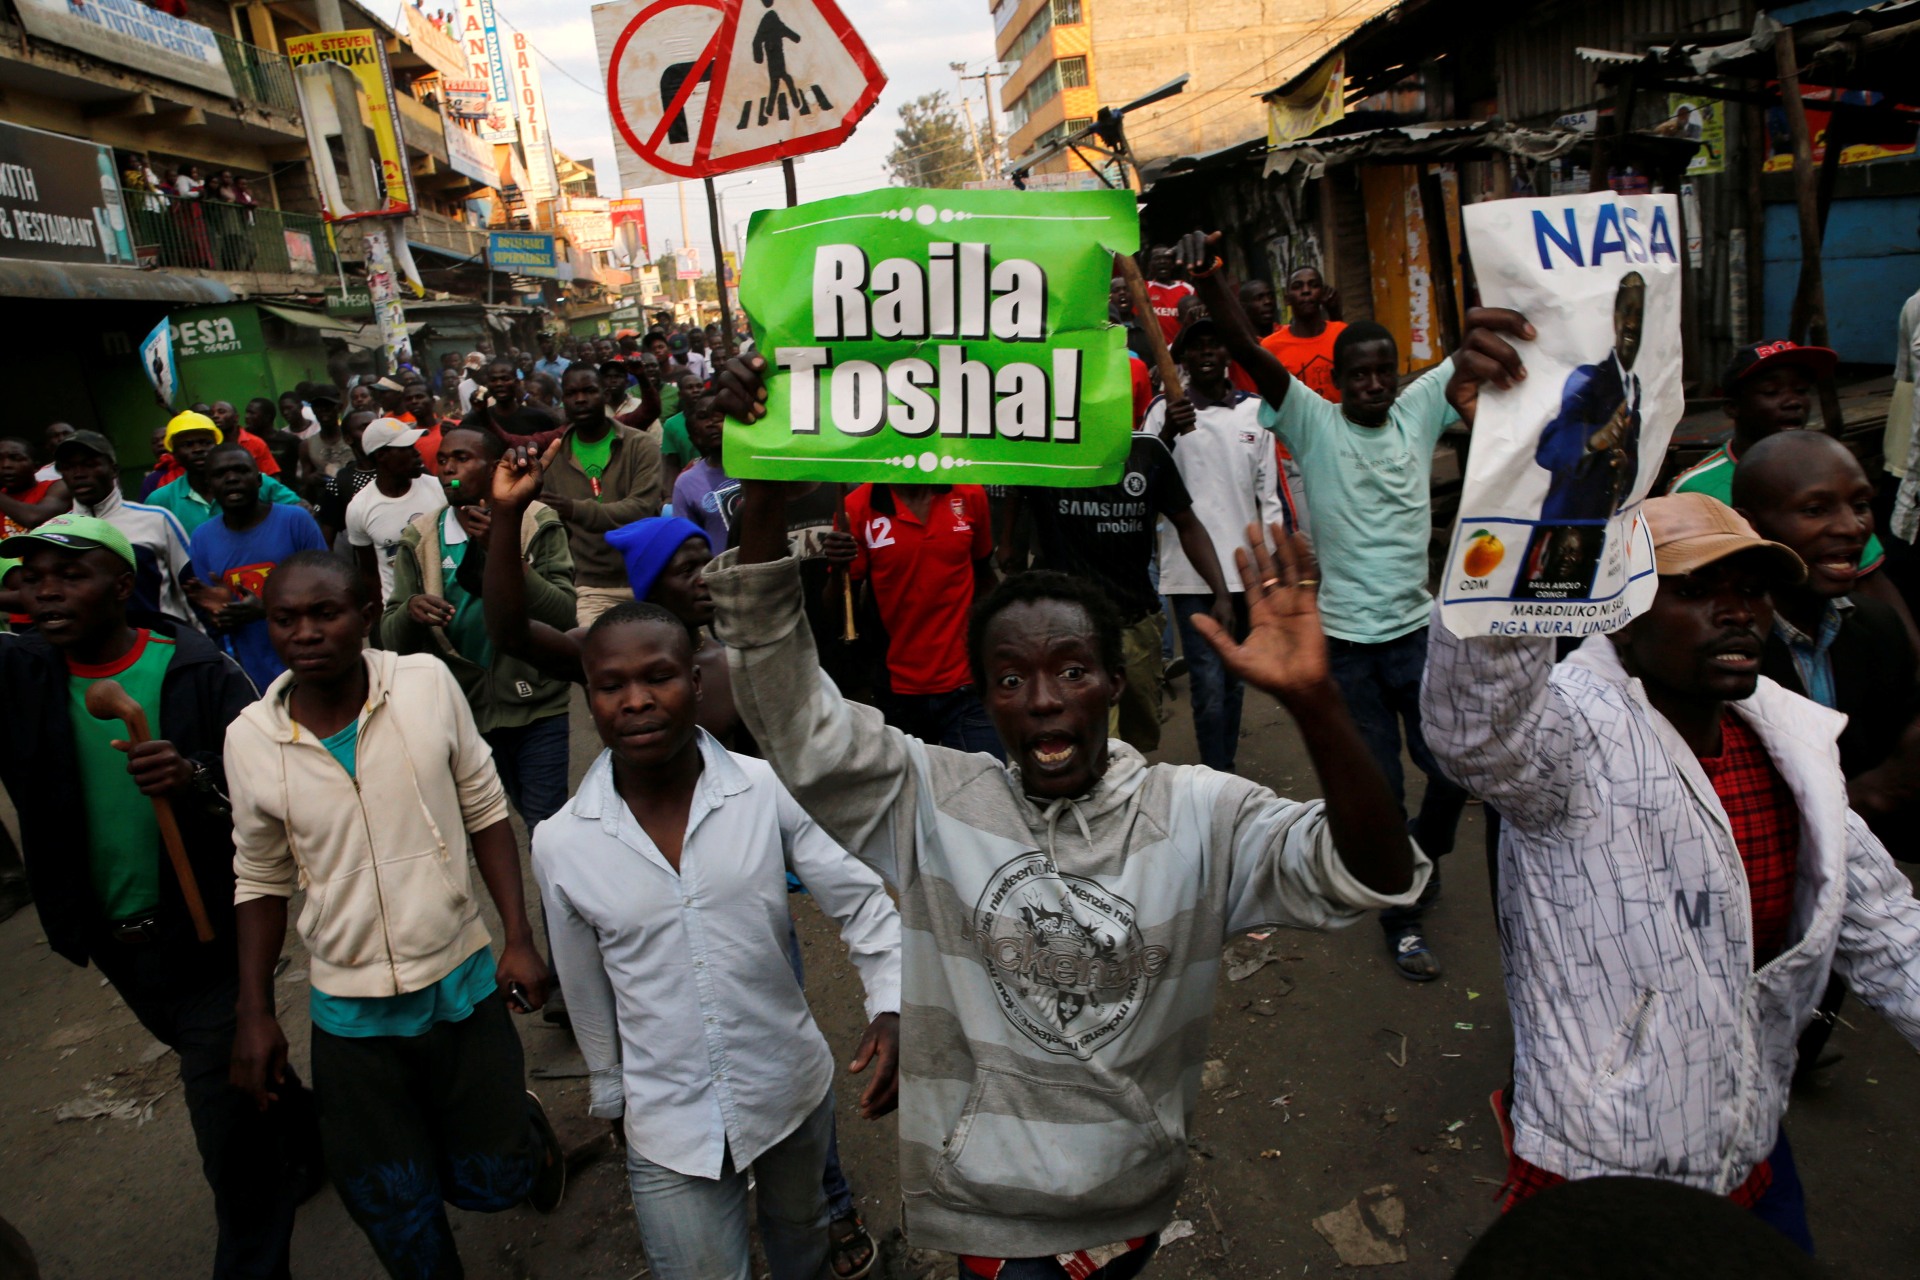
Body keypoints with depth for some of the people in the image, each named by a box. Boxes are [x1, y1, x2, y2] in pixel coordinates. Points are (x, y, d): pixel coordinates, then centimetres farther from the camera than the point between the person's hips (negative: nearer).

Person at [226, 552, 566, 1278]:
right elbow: (262, 878, 4)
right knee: (391, 1206, 11)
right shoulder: (250, 738, -8)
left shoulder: (427, 683, -13)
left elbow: (484, 810, -4)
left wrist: (519, 938, -7)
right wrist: (255, 1012, 4)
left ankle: (523, 1123, 44)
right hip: (349, 1007, 1)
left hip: (460, 979, -1)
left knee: (491, 1183, 11)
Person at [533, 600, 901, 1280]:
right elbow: (589, 994, 3)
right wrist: (613, 1096, 13)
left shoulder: (771, 794, -18)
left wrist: (891, 1007, -26)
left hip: (792, 1092, 1)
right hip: (668, 1128, 0)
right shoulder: (560, 844, -11)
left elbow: (862, 903, -11)